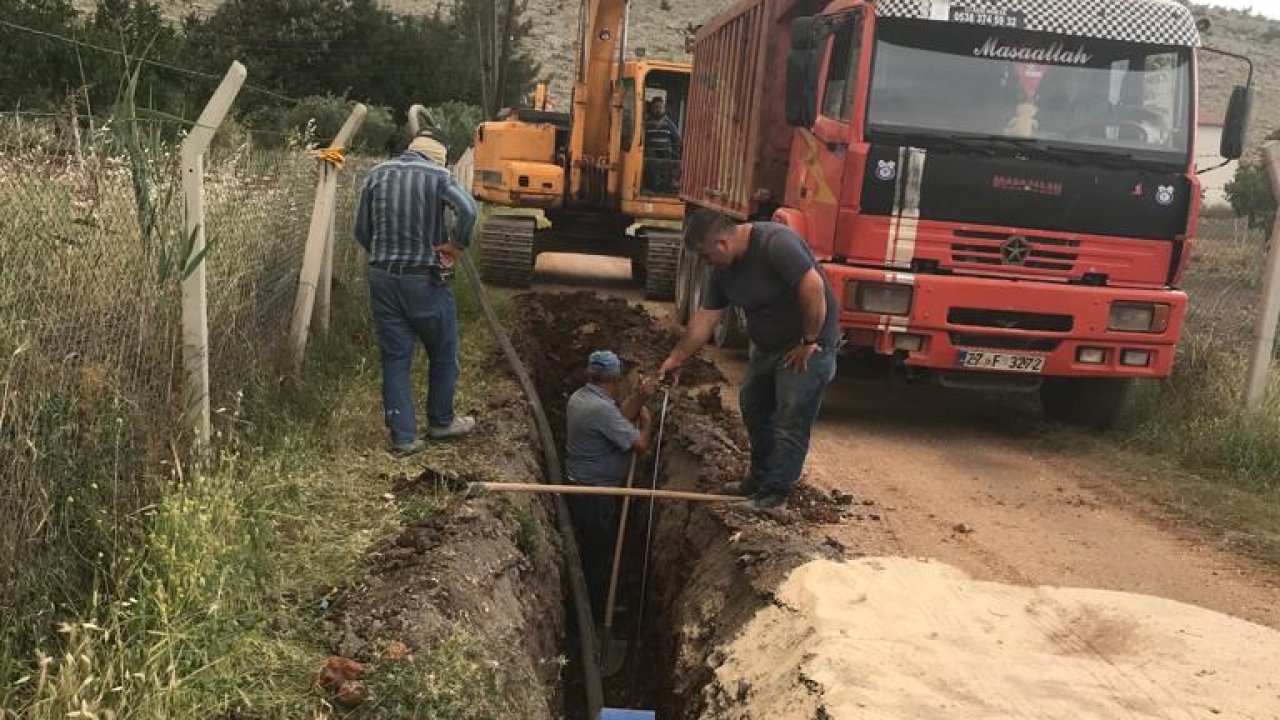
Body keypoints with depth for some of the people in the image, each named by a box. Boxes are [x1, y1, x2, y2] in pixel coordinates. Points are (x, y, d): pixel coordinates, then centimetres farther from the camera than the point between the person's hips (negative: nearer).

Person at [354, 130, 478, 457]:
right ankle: (441, 421, 30)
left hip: (383, 278, 4)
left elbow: (362, 230, 7)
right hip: (426, 279, -4)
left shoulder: (377, 175, 6)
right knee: (443, 353, 16)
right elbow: (468, 210, -25)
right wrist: (456, 245, -11)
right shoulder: (438, 175, -6)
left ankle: (403, 436, 9)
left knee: (395, 357, 8)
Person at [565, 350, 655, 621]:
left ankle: (588, 609, 38)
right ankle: (597, 617, 19)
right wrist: (646, 421, -6)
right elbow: (640, 445, -25)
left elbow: (619, 418, 7)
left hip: (580, 489, 10)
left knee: (588, 553, 23)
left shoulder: (579, 396, 2)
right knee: (600, 558, 6)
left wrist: (638, 398, -6)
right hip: (598, 499, -10)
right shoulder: (601, 408, -28)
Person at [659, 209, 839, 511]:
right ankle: (759, 477, 32)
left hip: (807, 345, -9)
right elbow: (706, 317, 5)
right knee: (753, 408, 17)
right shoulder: (724, 269, -1)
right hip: (768, 346, 9)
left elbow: (813, 287, -31)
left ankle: (775, 491, 9)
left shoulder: (775, 243, -28)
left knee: (790, 422, -3)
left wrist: (810, 342, -23)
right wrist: (677, 358, 5)